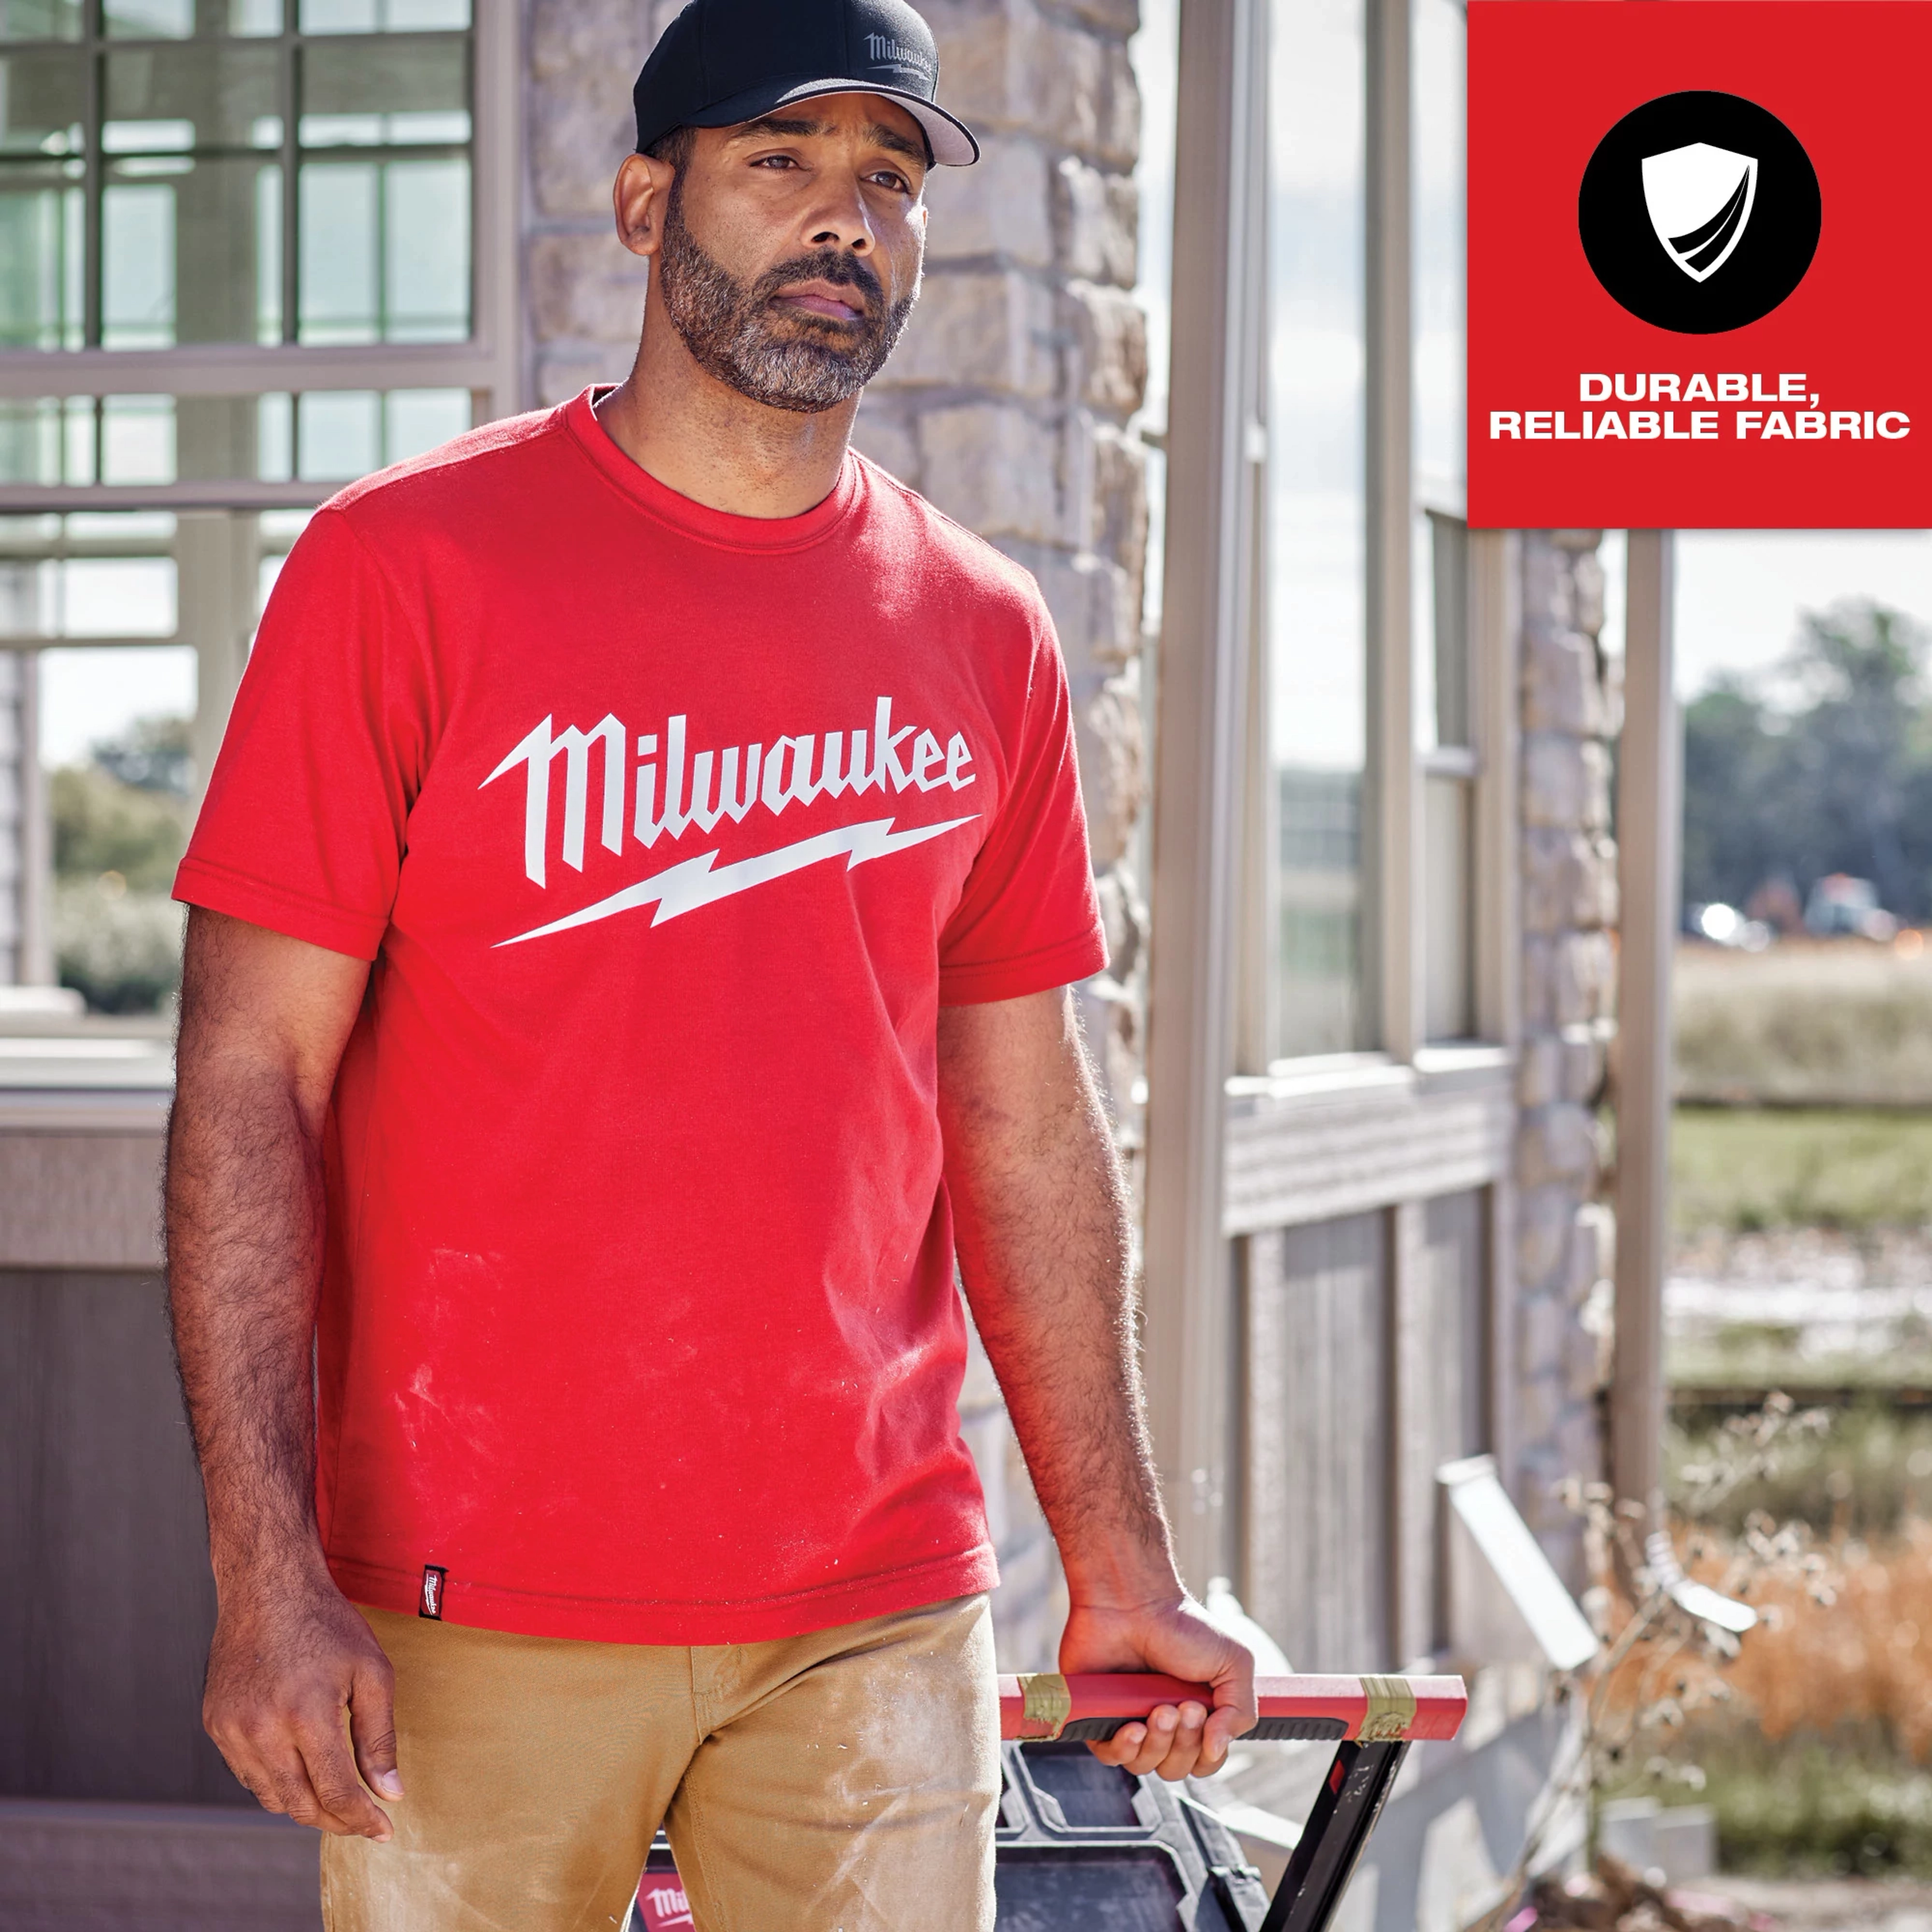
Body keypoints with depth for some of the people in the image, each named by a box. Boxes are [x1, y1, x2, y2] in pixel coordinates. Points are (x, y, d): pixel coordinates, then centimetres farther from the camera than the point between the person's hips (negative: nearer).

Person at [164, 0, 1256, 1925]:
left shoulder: (985, 638, 9)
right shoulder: (410, 565, -3)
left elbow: (1028, 1127, 13)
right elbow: (250, 1085, -6)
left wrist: (1123, 1571, 10)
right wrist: (268, 1578, -13)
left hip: (880, 1613, 3)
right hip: (480, 1620, -3)